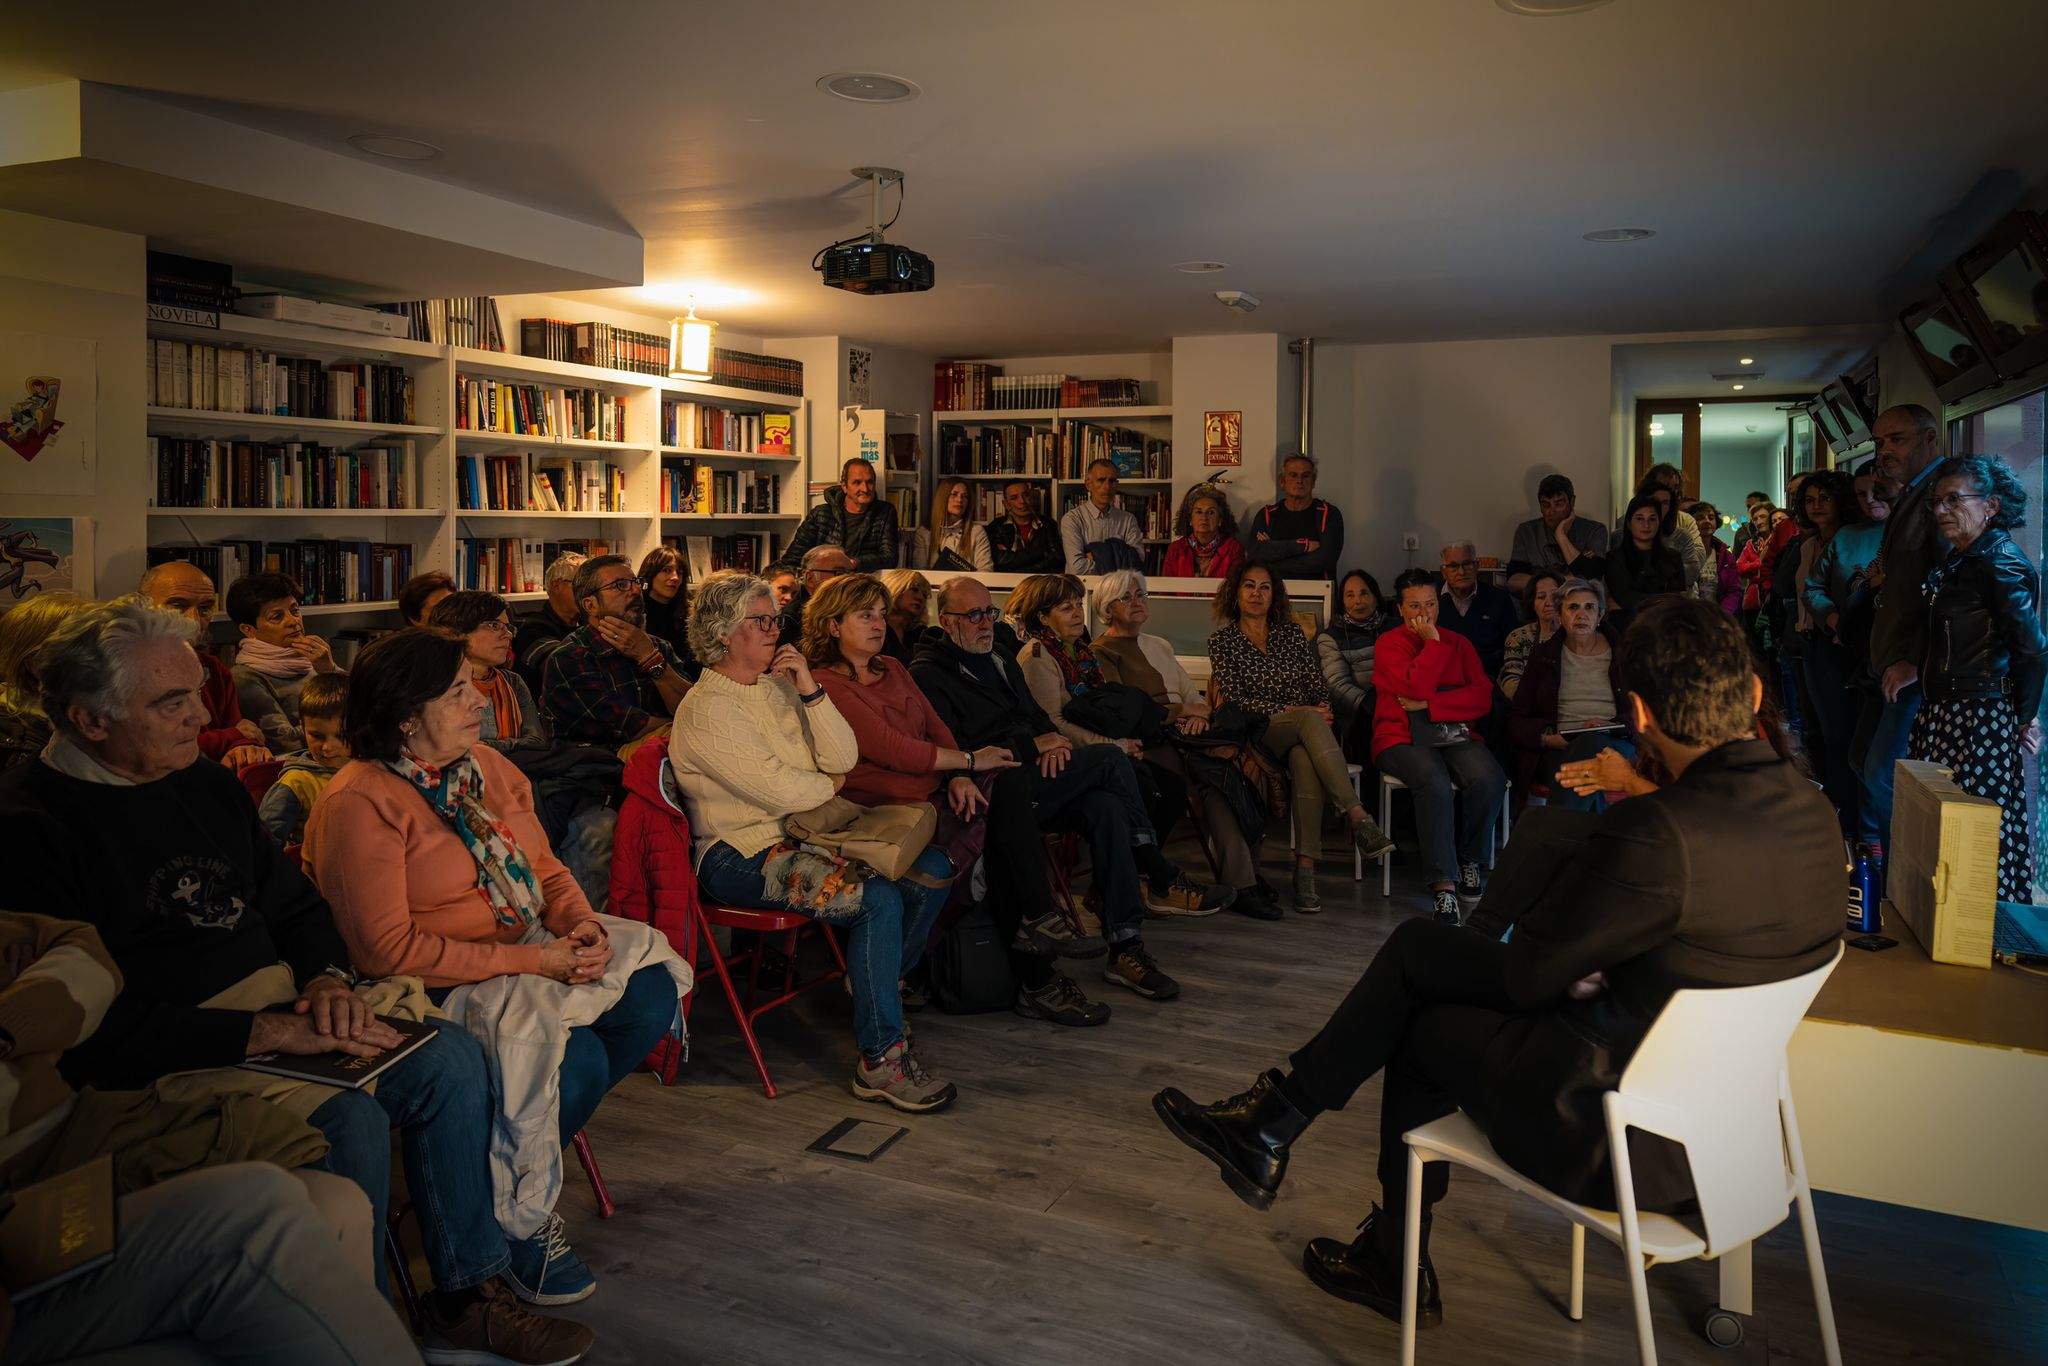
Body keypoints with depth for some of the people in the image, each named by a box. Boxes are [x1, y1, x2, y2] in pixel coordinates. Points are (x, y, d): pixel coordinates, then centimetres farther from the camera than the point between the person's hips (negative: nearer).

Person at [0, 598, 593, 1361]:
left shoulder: (206, 784, 12)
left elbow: (296, 905, 19)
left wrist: (328, 981, -3)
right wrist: (273, 1031, -22)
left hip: (279, 1014, 8)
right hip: (164, 1058, -8)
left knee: (449, 1058, -8)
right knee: (348, 1119, -29)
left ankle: (467, 1298, 3)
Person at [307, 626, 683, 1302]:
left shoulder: (488, 766, 8)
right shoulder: (359, 804, -17)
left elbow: (546, 868, 14)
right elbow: (389, 949, -21)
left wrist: (582, 925, -10)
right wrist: (531, 961, -23)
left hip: (536, 954, 8)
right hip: (435, 988, -8)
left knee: (650, 994, -12)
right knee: (577, 1057, -27)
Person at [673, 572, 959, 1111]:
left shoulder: (778, 686, 14)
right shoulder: (706, 709, -12)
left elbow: (844, 758, 4)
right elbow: (782, 792, -19)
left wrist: (812, 691, -7)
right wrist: (829, 784, 1)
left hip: (799, 836, 9)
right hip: (741, 854, -9)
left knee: (932, 868, -4)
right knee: (879, 899, -28)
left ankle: (883, 981, 17)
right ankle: (880, 1058, -19)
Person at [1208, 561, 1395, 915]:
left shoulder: (1291, 633, 20)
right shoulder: (1222, 640, 9)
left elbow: (1319, 687, 14)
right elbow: (1235, 699, -3)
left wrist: (1324, 708, -11)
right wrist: (1289, 711, -14)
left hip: (1300, 736, 3)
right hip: (1257, 736, -2)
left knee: (1304, 759, -37)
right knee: (1310, 720, -36)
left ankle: (1305, 868, -44)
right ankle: (1359, 818, -46)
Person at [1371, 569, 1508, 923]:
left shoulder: (1459, 643, 18)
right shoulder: (1389, 644, 6)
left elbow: (1483, 697, 4)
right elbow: (1416, 687, -14)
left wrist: (1428, 704, -7)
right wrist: (1432, 642, -3)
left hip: (1457, 735, 4)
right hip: (1403, 739, -4)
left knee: (1490, 778, -28)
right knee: (1435, 782, -36)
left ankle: (1468, 859, -3)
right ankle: (1443, 883, -29)